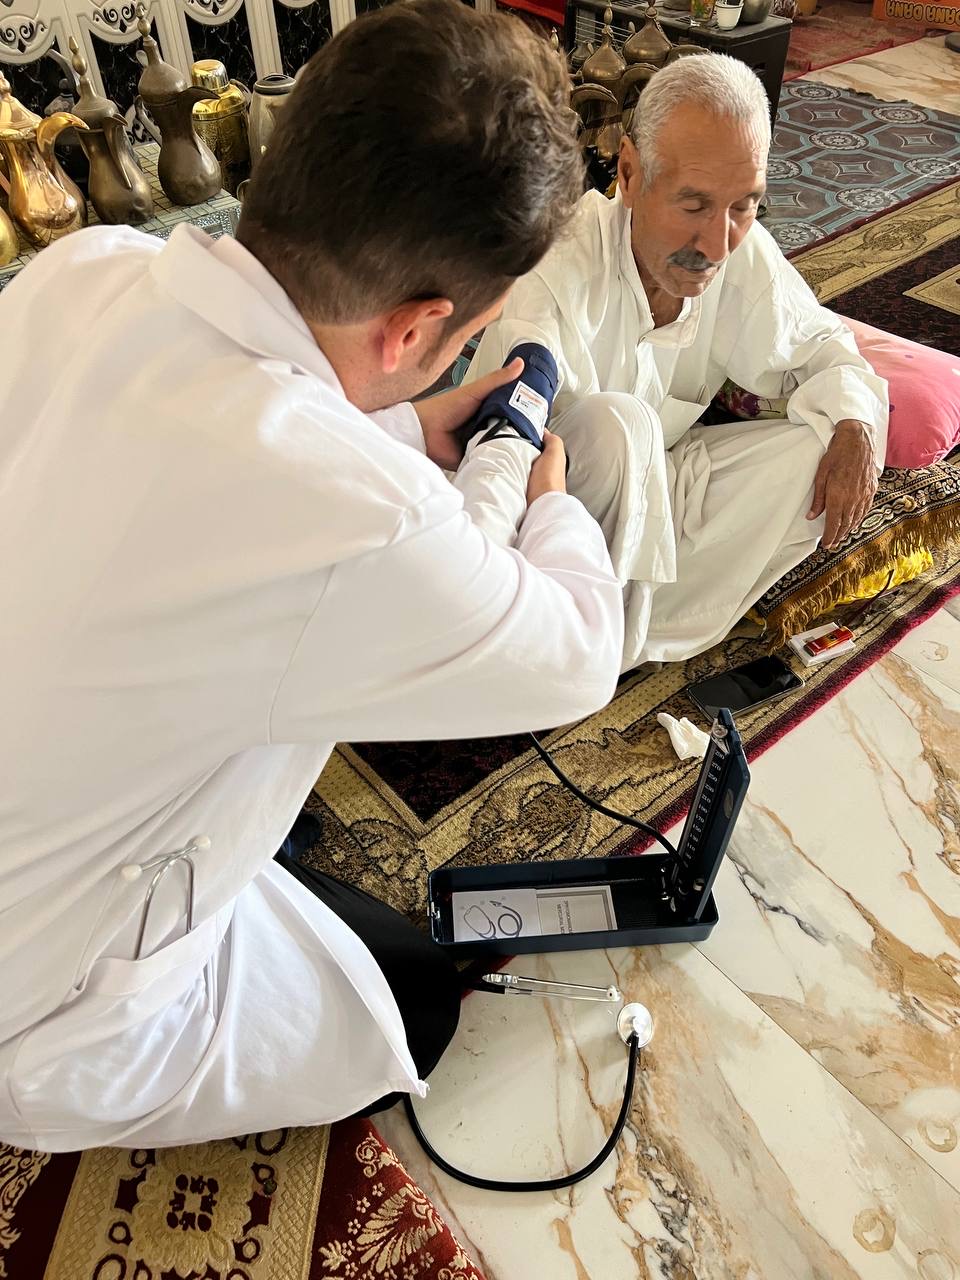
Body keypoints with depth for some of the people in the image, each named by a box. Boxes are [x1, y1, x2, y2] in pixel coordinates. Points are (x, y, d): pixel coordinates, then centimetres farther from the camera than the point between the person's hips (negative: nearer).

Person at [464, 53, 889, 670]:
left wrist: (856, 422, -15)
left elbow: (816, 342, 7)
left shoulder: (745, 252, -9)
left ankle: (627, 638, -17)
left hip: (664, 484, 6)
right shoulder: (555, 274, -28)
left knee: (825, 452, -11)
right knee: (614, 423, -35)